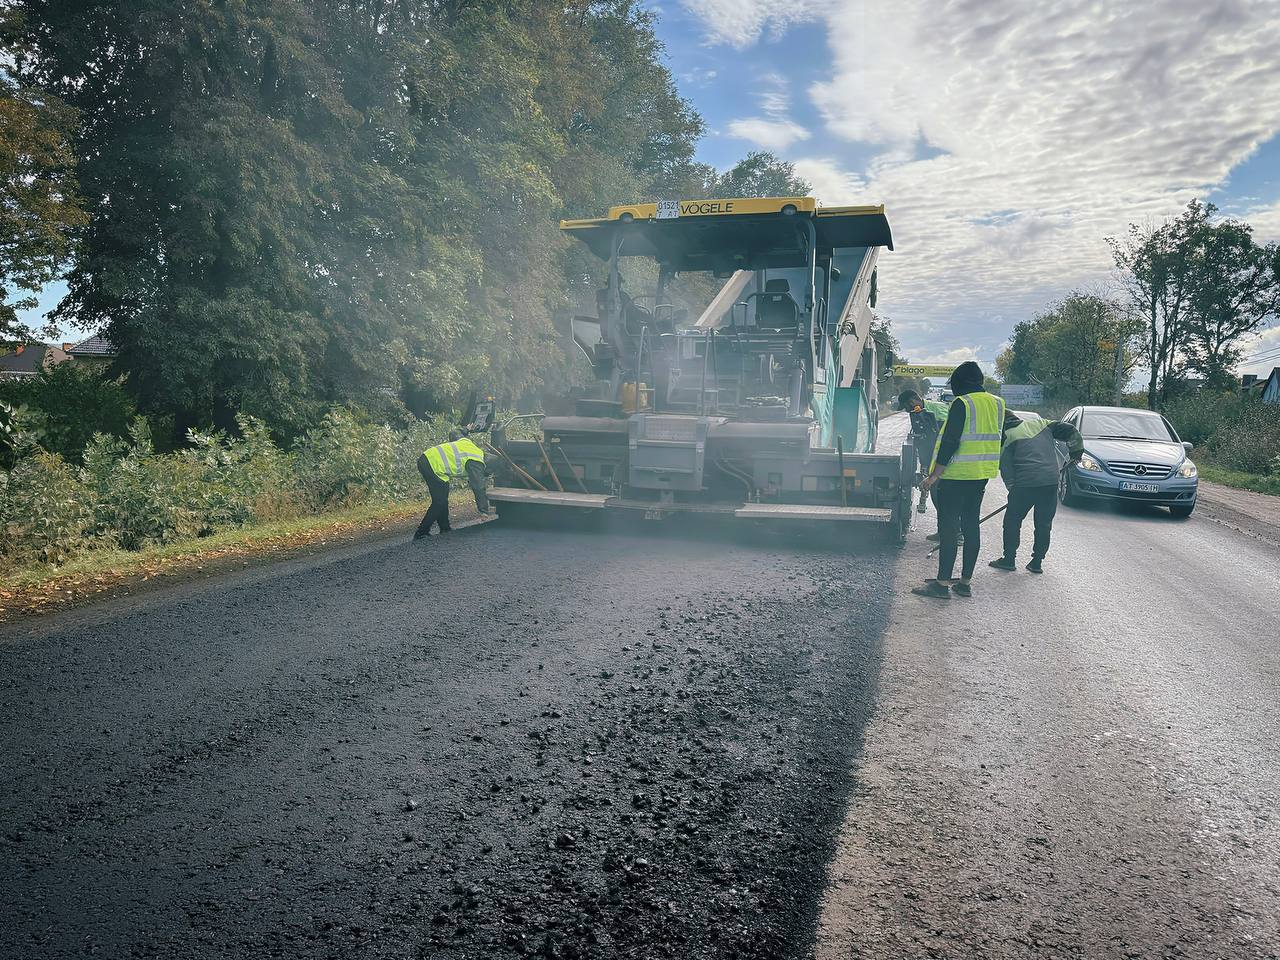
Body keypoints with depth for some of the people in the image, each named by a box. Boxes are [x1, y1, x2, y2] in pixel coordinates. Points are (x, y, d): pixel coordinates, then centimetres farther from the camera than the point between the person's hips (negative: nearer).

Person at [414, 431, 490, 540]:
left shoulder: (468, 442, 16)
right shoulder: (476, 462, -7)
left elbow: (453, 434, 32)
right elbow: (478, 486, -9)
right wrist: (484, 508, -4)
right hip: (434, 466, -9)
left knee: (442, 498, 19)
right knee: (439, 502, -1)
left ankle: (445, 528, 28)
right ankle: (421, 533, 3)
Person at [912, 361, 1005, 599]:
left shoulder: (962, 403, -14)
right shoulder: (997, 403, 9)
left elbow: (950, 442, -18)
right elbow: (995, 439, 15)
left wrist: (934, 475, -15)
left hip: (957, 474, -7)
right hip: (982, 475, 8)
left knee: (948, 527, -3)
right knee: (971, 525, 12)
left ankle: (943, 583, -3)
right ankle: (965, 583, 16)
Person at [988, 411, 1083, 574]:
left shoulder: (1007, 439, 4)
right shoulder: (1040, 423, 14)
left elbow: (1006, 470, 1)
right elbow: (1070, 431, 12)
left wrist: (1013, 488, 8)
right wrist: (1076, 450, 24)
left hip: (1025, 484, -4)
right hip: (1051, 482, 4)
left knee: (1012, 521, 11)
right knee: (1044, 524, 12)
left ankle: (1009, 559, 13)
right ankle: (1036, 562, 16)